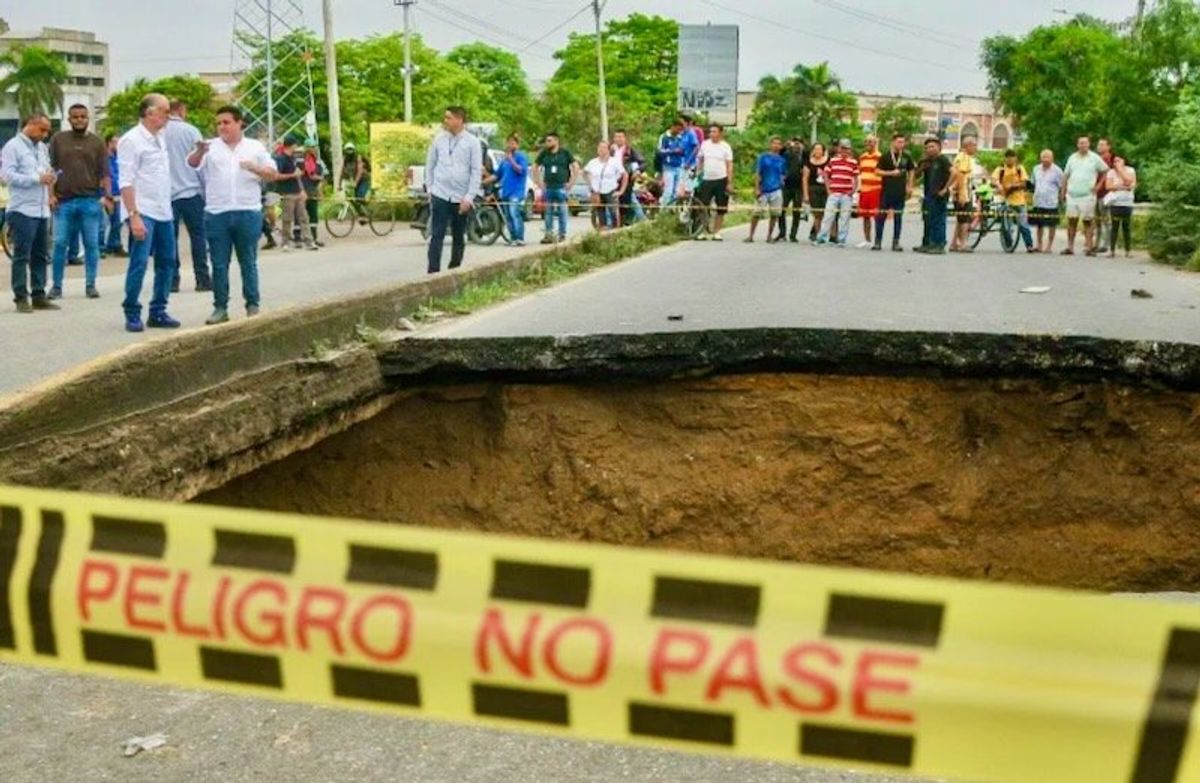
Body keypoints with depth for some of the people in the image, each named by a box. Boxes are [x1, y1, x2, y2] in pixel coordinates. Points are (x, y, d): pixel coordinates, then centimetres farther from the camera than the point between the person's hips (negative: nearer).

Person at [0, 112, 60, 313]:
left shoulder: (42, 148, 17)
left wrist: (50, 177, -1)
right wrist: (37, 178, -19)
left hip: (42, 210, 7)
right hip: (22, 211, -7)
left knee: (40, 256, 10)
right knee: (21, 255, -4)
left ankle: (39, 295, 16)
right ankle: (21, 297, -1)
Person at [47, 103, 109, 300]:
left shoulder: (97, 142, 7)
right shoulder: (58, 139, 7)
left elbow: (104, 173, 5)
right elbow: (51, 169, 7)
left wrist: (107, 195, -6)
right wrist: (51, 194, -1)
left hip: (90, 201, 0)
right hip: (63, 201, 0)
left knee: (91, 244, 4)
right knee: (60, 244, 1)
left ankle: (90, 285, 12)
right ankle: (56, 286, 9)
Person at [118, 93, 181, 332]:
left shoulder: (160, 138, 14)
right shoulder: (132, 140, -10)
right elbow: (126, 182, -15)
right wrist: (134, 215, -21)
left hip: (164, 213, 8)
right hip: (143, 212, -8)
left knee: (166, 263, 10)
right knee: (139, 263, -8)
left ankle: (158, 312, 19)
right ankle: (132, 314, 1)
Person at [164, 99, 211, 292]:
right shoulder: (190, 131, -3)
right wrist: (207, 188, 7)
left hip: (166, 194, 2)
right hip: (191, 191, -2)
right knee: (198, 235, 4)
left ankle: (172, 280, 5)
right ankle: (202, 279, 2)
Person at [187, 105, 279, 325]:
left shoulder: (255, 147, 10)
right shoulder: (211, 147, 8)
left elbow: (274, 174, 8)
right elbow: (192, 164, -8)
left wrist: (256, 169, -13)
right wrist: (199, 152, -31)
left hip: (248, 213, 0)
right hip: (216, 214, 1)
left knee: (248, 263, 6)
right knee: (219, 264, 3)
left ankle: (253, 306, 13)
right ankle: (220, 308, 9)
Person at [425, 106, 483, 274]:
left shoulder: (472, 143, -3)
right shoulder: (439, 139, 4)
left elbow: (477, 172, -5)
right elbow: (430, 164, 13)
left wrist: (469, 198, -10)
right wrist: (430, 188, 6)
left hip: (461, 198, -1)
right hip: (440, 195, 1)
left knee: (459, 238, 10)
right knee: (437, 235, -7)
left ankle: (454, 271, 22)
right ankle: (433, 271, -10)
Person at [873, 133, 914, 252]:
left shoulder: (907, 157, 8)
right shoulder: (885, 156, -2)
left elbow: (911, 172, 17)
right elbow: (878, 171, -5)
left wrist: (909, 186, 8)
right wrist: (891, 173, -16)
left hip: (900, 192, 3)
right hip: (886, 191, -3)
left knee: (898, 217, 6)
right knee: (881, 216, -2)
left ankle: (896, 243, 12)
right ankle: (878, 242, 4)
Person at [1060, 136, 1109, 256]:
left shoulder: (1095, 158, 2)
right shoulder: (1072, 158, 12)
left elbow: (1106, 171, 8)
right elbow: (1066, 175, 14)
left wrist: (1099, 185, 1)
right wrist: (1063, 191, 7)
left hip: (1087, 196, -3)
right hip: (1072, 195, 3)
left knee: (1088, 222, -2)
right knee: (1071, 221, 3)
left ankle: (1089, 247, 0)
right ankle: (1070, 247, 8)